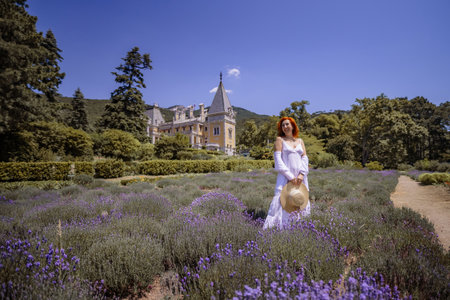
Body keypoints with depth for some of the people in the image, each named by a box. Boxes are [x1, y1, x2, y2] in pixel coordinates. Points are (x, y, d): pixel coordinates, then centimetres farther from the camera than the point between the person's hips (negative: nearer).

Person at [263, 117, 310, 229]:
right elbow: (278, 159, -6)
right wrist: (290, 176, -12)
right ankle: (269, 227, -10)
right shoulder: (280, 140, 4)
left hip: (300, 177, 5)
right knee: (282, 200, -12)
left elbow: (305, 158, 9)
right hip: (285, 177, -4)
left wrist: (302, 174, -8)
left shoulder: (300, 141, 16)